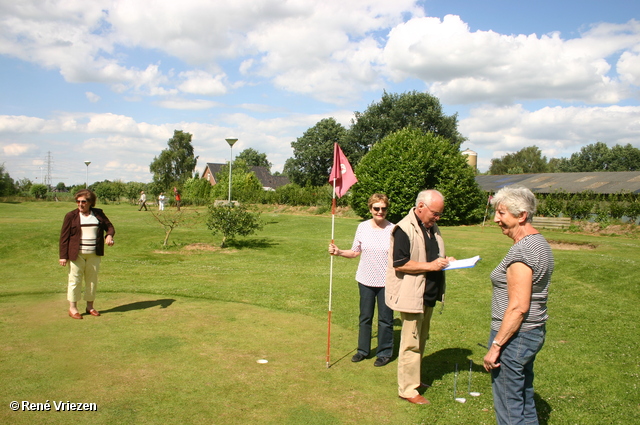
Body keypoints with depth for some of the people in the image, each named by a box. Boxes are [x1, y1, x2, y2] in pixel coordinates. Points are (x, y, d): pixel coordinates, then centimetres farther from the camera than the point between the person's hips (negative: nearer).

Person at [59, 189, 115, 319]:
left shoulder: (98, 213, 7)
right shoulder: (71, 216, -1)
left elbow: (109, 226, 15)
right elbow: (64, 236, -2)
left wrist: (109, 235, -9)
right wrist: (63, 256, -7)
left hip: (94, 254, 3)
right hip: (76, 254, -3)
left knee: (92, 279, 9)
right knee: (75, 279, 1)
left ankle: (90, 306, 22)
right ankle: (72, 307, 13)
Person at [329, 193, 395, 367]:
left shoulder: (393, 230, -9)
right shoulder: (363, 227, -1)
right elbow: (355, 252, 7)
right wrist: (339, 252, -8)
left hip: (386, 281, -3)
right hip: (366, 280, 3)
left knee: (385, 319, 8)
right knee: (365, 317, 15)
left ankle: (384, 353, 26)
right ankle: (363, 350, 32)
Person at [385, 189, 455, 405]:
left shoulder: (432, 228, 12)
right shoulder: (404, 229, -16)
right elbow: (399, 263, -22)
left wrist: (445, 261, 3)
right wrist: (430, 266, -22)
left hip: (428, 295, 9)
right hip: (411, 296, -9)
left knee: (421, 340, 18)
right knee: (411, 343, -2)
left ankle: (413, 378, 33)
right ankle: (407, 389, 9)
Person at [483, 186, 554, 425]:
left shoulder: (521, 250, -21)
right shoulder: (540, 243, 10)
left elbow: (518, 307, -25)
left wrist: (495, 346, -19)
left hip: (514, 336, -10)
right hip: (534, 332, 10)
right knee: (525, 403, 21)